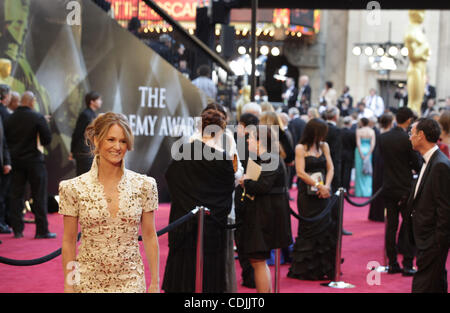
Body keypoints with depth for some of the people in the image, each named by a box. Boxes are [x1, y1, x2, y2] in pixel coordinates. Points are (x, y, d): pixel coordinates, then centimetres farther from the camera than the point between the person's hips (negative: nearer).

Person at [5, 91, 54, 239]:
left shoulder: (10, 118, 0)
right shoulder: (38, 117, -11)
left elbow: (6, 139, 5)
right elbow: (47, 139, -10)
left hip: (16, 160, 4)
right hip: (34, 159, -4)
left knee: (16, 195, 10)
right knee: (39, 196, 2)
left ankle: (17, 229, 11)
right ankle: (42, 230, 2)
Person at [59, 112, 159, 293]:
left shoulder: (144, 186, -1)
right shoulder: (74, 188, -5)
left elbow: (150, 237, 3)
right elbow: (68, 242, 0)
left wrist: (155, 284, 2)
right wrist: (68, 286, -1)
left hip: (131, 282, 1)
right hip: (88, 282, -1)